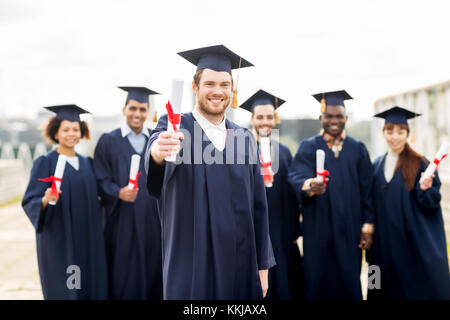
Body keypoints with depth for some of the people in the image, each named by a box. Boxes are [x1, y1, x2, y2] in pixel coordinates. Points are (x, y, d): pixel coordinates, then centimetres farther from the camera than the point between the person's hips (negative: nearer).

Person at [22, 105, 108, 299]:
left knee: (91, 285, 4)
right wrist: (45, 200, -27)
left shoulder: (87, 163, 12)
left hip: (87, 239, 5)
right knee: (63, 289, -2)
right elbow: (29, 202, -8)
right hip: (58, 240, -4)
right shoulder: (45, 163, -3)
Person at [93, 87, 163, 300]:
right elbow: (101, 180, -2)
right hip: (122, 220, -2)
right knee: (123, 276, 1)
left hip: (153, 219, 2)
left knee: (153, 272, 6)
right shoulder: (109, 141, 3)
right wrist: (118, 193, -20)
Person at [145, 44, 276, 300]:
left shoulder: (245, 138, 7)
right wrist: (158, 152, -51)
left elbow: (258, 204, 8)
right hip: (192, 265, -3)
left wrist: (263, 266, 6)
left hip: (240, 265, 4)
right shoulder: (175, 128, -4)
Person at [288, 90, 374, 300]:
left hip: (349, 230, 2)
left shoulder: (358, 149, 9)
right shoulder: (308, 147, 3)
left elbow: (367, 189, 7)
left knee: (349, 284, 3)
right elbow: (296, 176, -14)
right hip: (318, 230, -1)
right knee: (317, 282, 1)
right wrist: (309, 185, -36)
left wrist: (368, 225, -2)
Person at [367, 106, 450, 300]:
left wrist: (425, 189, -26)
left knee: (417, 289, 1)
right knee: (389, 287, 10)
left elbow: (433, 204, -6)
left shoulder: (419, 164, -5)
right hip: (384, 243, 4)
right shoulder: (377, 165, 7)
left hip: (414, 240, -3)